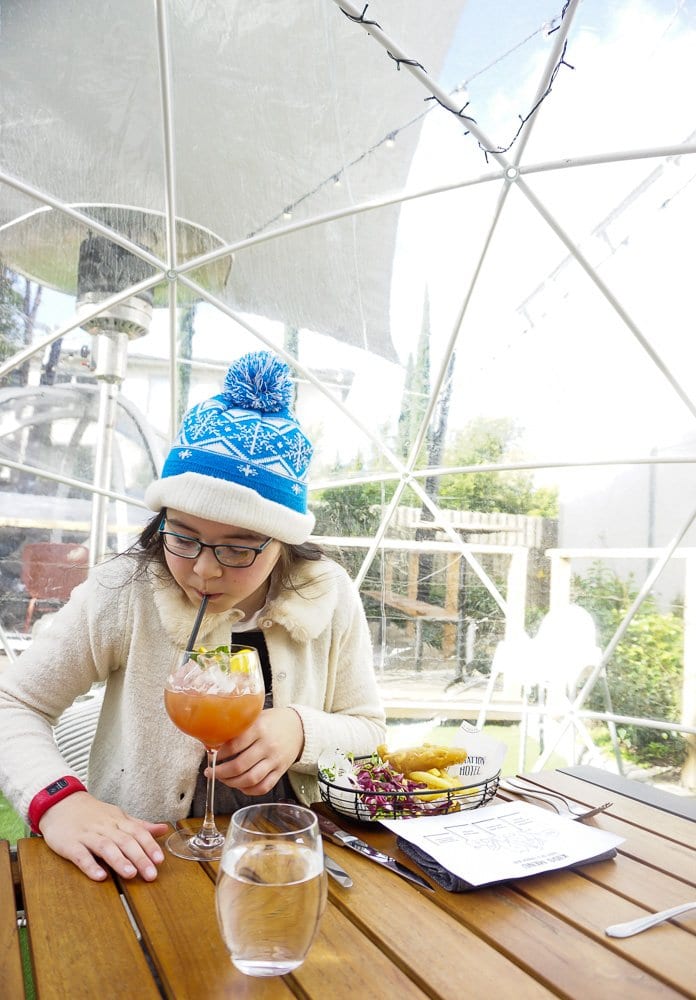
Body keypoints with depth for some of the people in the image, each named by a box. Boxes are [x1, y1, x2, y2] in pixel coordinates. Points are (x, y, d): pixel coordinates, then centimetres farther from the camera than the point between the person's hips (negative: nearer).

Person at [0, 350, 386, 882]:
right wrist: (57, 799, -22)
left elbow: (368, 730, 3)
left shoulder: (330, 597, -8)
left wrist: (302, 732, -18)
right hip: (146, 863, 0)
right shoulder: (126, 590, -13)